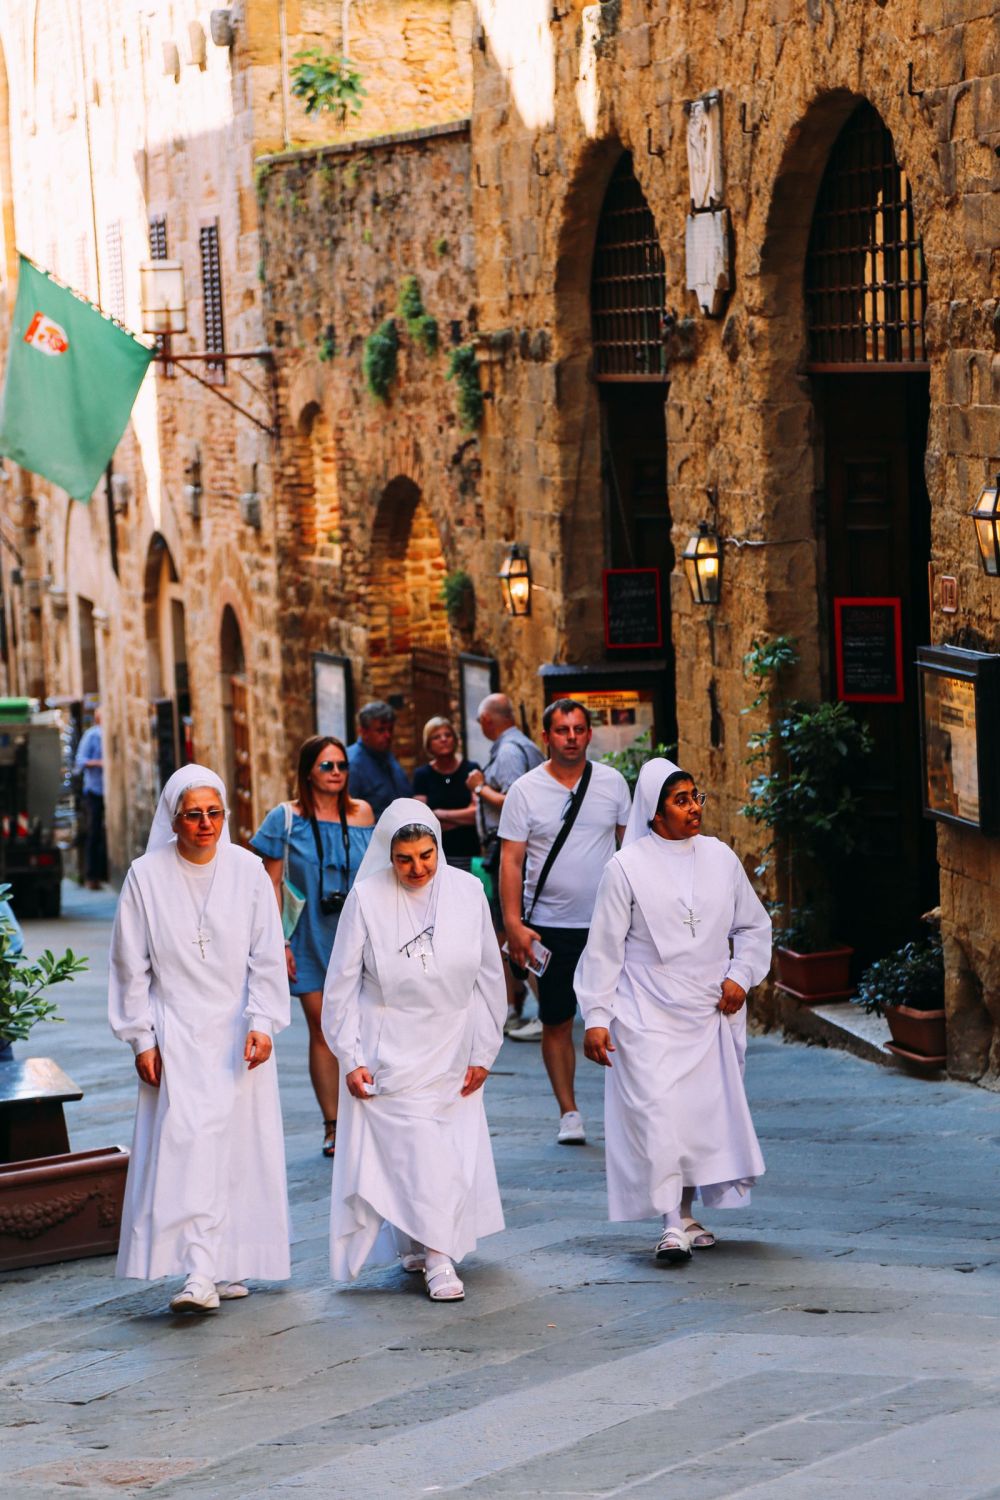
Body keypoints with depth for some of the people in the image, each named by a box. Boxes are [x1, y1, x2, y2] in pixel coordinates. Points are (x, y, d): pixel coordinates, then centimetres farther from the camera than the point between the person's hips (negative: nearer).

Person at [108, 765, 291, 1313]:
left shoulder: (248, 871, 0)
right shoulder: (146, 877, -3)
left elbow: (266, 956, 1)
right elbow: (131, 965, 1)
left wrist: (262, 1022, -9)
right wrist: (141, 1038, -2)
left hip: (239, 1032, 2)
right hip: (177, 1032, -2)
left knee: (240, 1147, 3)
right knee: (188, 1142, -14)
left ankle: (229, 1265, 15)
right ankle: (201, 1273, -19)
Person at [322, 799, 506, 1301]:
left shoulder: (467, 891, -2)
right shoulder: (367, 898, -9)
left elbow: (488, 978, 6)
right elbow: (341, 986, -2)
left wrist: (482, 1051, 5)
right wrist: (350, 1058, -5)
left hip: (450, 1051, 3)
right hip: (389, 1050, -3)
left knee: (456, 1153, 4)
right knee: (412, 1150, -10)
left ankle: (418, 1245, 24)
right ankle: (436, 1260, -4)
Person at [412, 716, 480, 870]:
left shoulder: (471, 770, 5)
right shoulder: (422, 775, 8)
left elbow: (478, 812, -4)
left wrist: (441, 814, 0)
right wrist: (463, 817, -4)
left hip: (466, 853, -1)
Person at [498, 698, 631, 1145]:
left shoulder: (612, 782, 4)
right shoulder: (525, 790, -2)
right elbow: (511, 860, -3)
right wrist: (513, 923, -11)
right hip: (550, 926, -1)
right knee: (556, 1022, 4)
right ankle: (569, 1112, 13)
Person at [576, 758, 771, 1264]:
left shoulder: (719, 857, 6)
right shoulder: (627, 867, -5)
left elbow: (754, 926, 17)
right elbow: (604, 947, -3)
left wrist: (741, 975, 2)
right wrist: (596, 1017, -7)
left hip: (708, 1013, 4)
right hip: (647, 1014, -4)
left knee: (705, 1109, 6)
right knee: (657, 1113, -13)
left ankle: (687, 1215, 20)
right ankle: (672, 1226, -10)